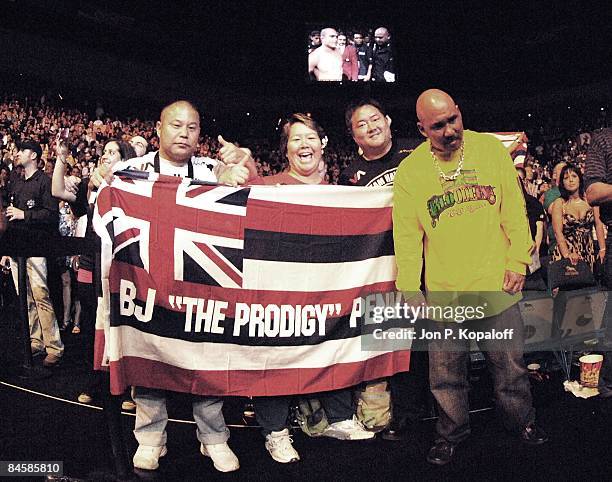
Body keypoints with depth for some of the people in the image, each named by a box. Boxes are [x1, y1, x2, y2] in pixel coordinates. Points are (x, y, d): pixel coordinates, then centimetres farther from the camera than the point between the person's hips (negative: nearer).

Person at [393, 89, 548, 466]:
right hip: (443, 295, 0)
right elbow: (406, 236, -2)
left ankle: (522, 421, 41)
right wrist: (410, 289, -5)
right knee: (447, 374, 12)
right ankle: (452, 432, 34)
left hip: (497, 286, 1)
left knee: (510, 364, 16)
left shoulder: (491, 149, -1)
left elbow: (514, 210, 3)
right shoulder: (409, 171, -5)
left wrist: (519, 261, -2)